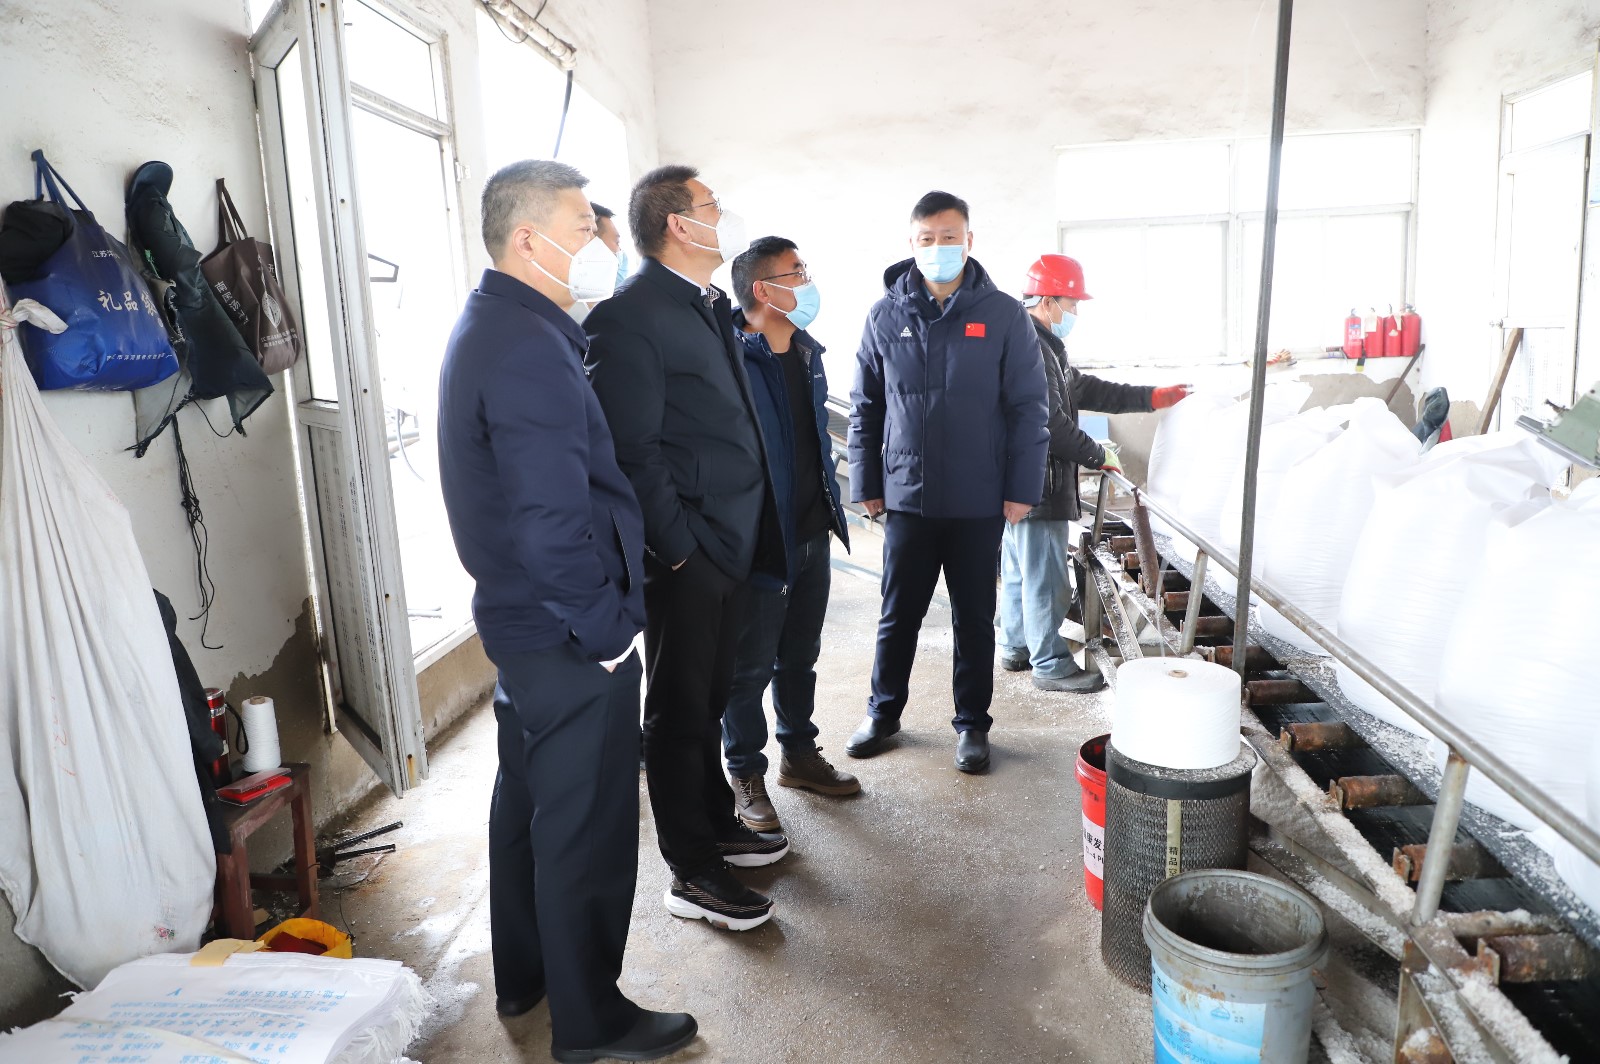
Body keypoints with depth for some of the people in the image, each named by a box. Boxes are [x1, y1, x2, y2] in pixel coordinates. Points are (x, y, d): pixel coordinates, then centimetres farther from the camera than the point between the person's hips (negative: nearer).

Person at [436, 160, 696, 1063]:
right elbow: (551, 521, -28)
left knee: (529, 797, 22)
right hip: (567, 633, -10)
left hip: (519, 616, 10)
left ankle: (523, 974, 42)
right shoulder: (530, 348, -22)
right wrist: (604, 630, -17)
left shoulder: (492, 326, 10)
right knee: (589, 825, 5)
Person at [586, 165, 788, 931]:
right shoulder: (630, 316, -16)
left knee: (710, 698, 22)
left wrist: (749, 537, 14)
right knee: (680, 712, 5)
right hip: (684, 553, -9)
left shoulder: (712, 307, 13)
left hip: (733, 545, 9)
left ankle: (716, 825, 39)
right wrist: (677, 549, -16)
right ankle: (693, 874, 20)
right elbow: (632, 451, -19)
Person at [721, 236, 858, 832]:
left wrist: (832, 509, 17)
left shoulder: (808, 354, 10)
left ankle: (799, 754, 37)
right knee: (751, 666, 7)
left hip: (813, 537, 8)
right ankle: (746, 776, 23)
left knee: (800, 656, 20)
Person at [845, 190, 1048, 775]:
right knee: (898, 616, 13)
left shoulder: (1003, 315, -2)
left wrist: (1021, 489, -7)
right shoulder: (885, 315, 2)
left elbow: (1027, 408, -3)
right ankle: (883, 713, 31)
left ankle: (972, 724, 27)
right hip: (907, 496, 1)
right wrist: (866, 484, 4)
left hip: (980, 502, -1)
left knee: (974, 619, 11)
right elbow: (865, 407, 6)